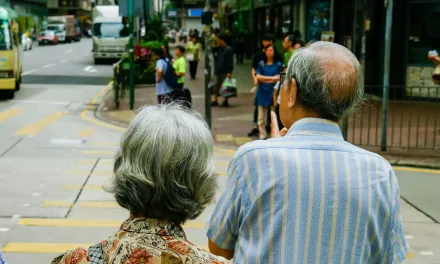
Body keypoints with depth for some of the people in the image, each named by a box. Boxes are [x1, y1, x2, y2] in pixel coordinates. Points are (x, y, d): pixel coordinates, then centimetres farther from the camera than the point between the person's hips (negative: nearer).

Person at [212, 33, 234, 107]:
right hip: (217, 71, 7)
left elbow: (230, 62, -12)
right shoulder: (218, 49, 11)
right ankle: (214, 100, 4)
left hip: (225, 72, -6)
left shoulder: (228, 49, -10)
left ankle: (225, 101, 11)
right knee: (215, 86, 2)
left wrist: (229, 72, -17)